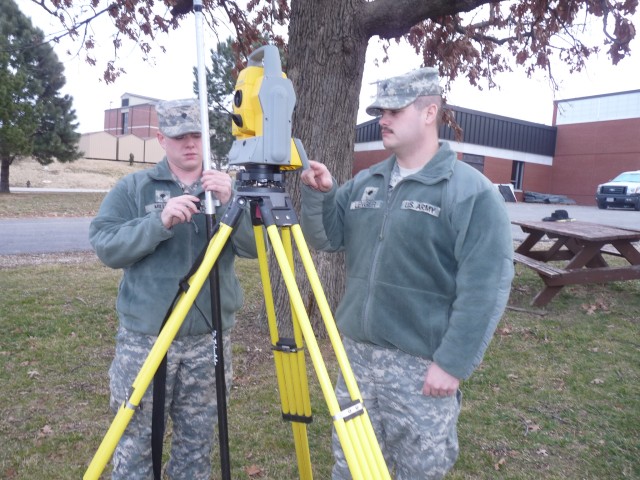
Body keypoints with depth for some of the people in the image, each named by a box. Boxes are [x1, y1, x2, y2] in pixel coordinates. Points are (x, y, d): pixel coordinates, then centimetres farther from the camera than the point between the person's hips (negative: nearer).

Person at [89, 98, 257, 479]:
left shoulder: (228, 188, 5)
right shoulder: (134, 187, 2)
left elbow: (255, 247, -6)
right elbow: (106, 246, -8)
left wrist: (230, 203, -22)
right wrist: (159, 222, -22)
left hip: (209, 336, 2)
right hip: (145, 334, -1)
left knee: (197, 439, 13)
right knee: (136, 438, 8)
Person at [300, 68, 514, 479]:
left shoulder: (473, 191, -12)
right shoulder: (364, 183, 7)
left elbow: (485, 289, -16)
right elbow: (325, 240, 10)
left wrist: (453, 363, -17)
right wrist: (319, 195, -7)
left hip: (422, 365, -5)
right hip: (357, 353, 6)